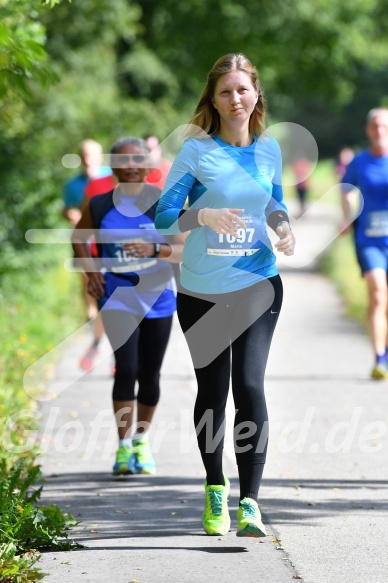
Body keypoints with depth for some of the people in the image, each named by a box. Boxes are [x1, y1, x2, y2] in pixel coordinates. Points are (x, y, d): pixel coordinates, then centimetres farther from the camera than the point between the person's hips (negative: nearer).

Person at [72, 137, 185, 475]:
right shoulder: (100, 207, -1)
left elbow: (184, 250, -7)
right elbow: (79, 238, 17)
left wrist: (155, 249, -25)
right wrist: (91, 271, 2)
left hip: (157, 297, 1)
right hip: (118, 297, -1)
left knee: (149, 375, 9)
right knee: (126, 369, -16)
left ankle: (142, 439, 29)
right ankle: (124, 445, -9)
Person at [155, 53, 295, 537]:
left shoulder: (269, 150, 4)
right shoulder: (197, 150, -6)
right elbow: (164, 216, -7)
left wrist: (282, 224, -3)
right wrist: (205, 215, -26)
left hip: (258, 284, 1)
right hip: (202, 292, -1)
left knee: (250, 385, -12)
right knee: (212, 392, 9)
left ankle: (249, 502, -8)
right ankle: (215, 490, 28)